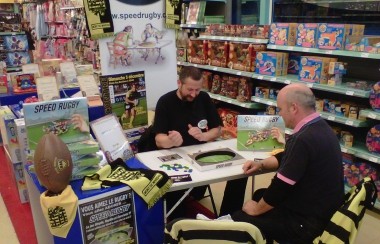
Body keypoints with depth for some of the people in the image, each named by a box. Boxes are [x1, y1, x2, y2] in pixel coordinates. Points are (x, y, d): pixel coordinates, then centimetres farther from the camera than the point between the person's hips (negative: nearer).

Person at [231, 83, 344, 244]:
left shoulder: (303, 139, -30)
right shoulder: (319, 127, 3)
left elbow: (281, 187, -24)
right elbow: (288, 157, 17)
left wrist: (257, 209, -8)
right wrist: (261, 164, 4)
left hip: (309, 221, -10)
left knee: (238, 218, 0)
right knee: (260, 194, 26)